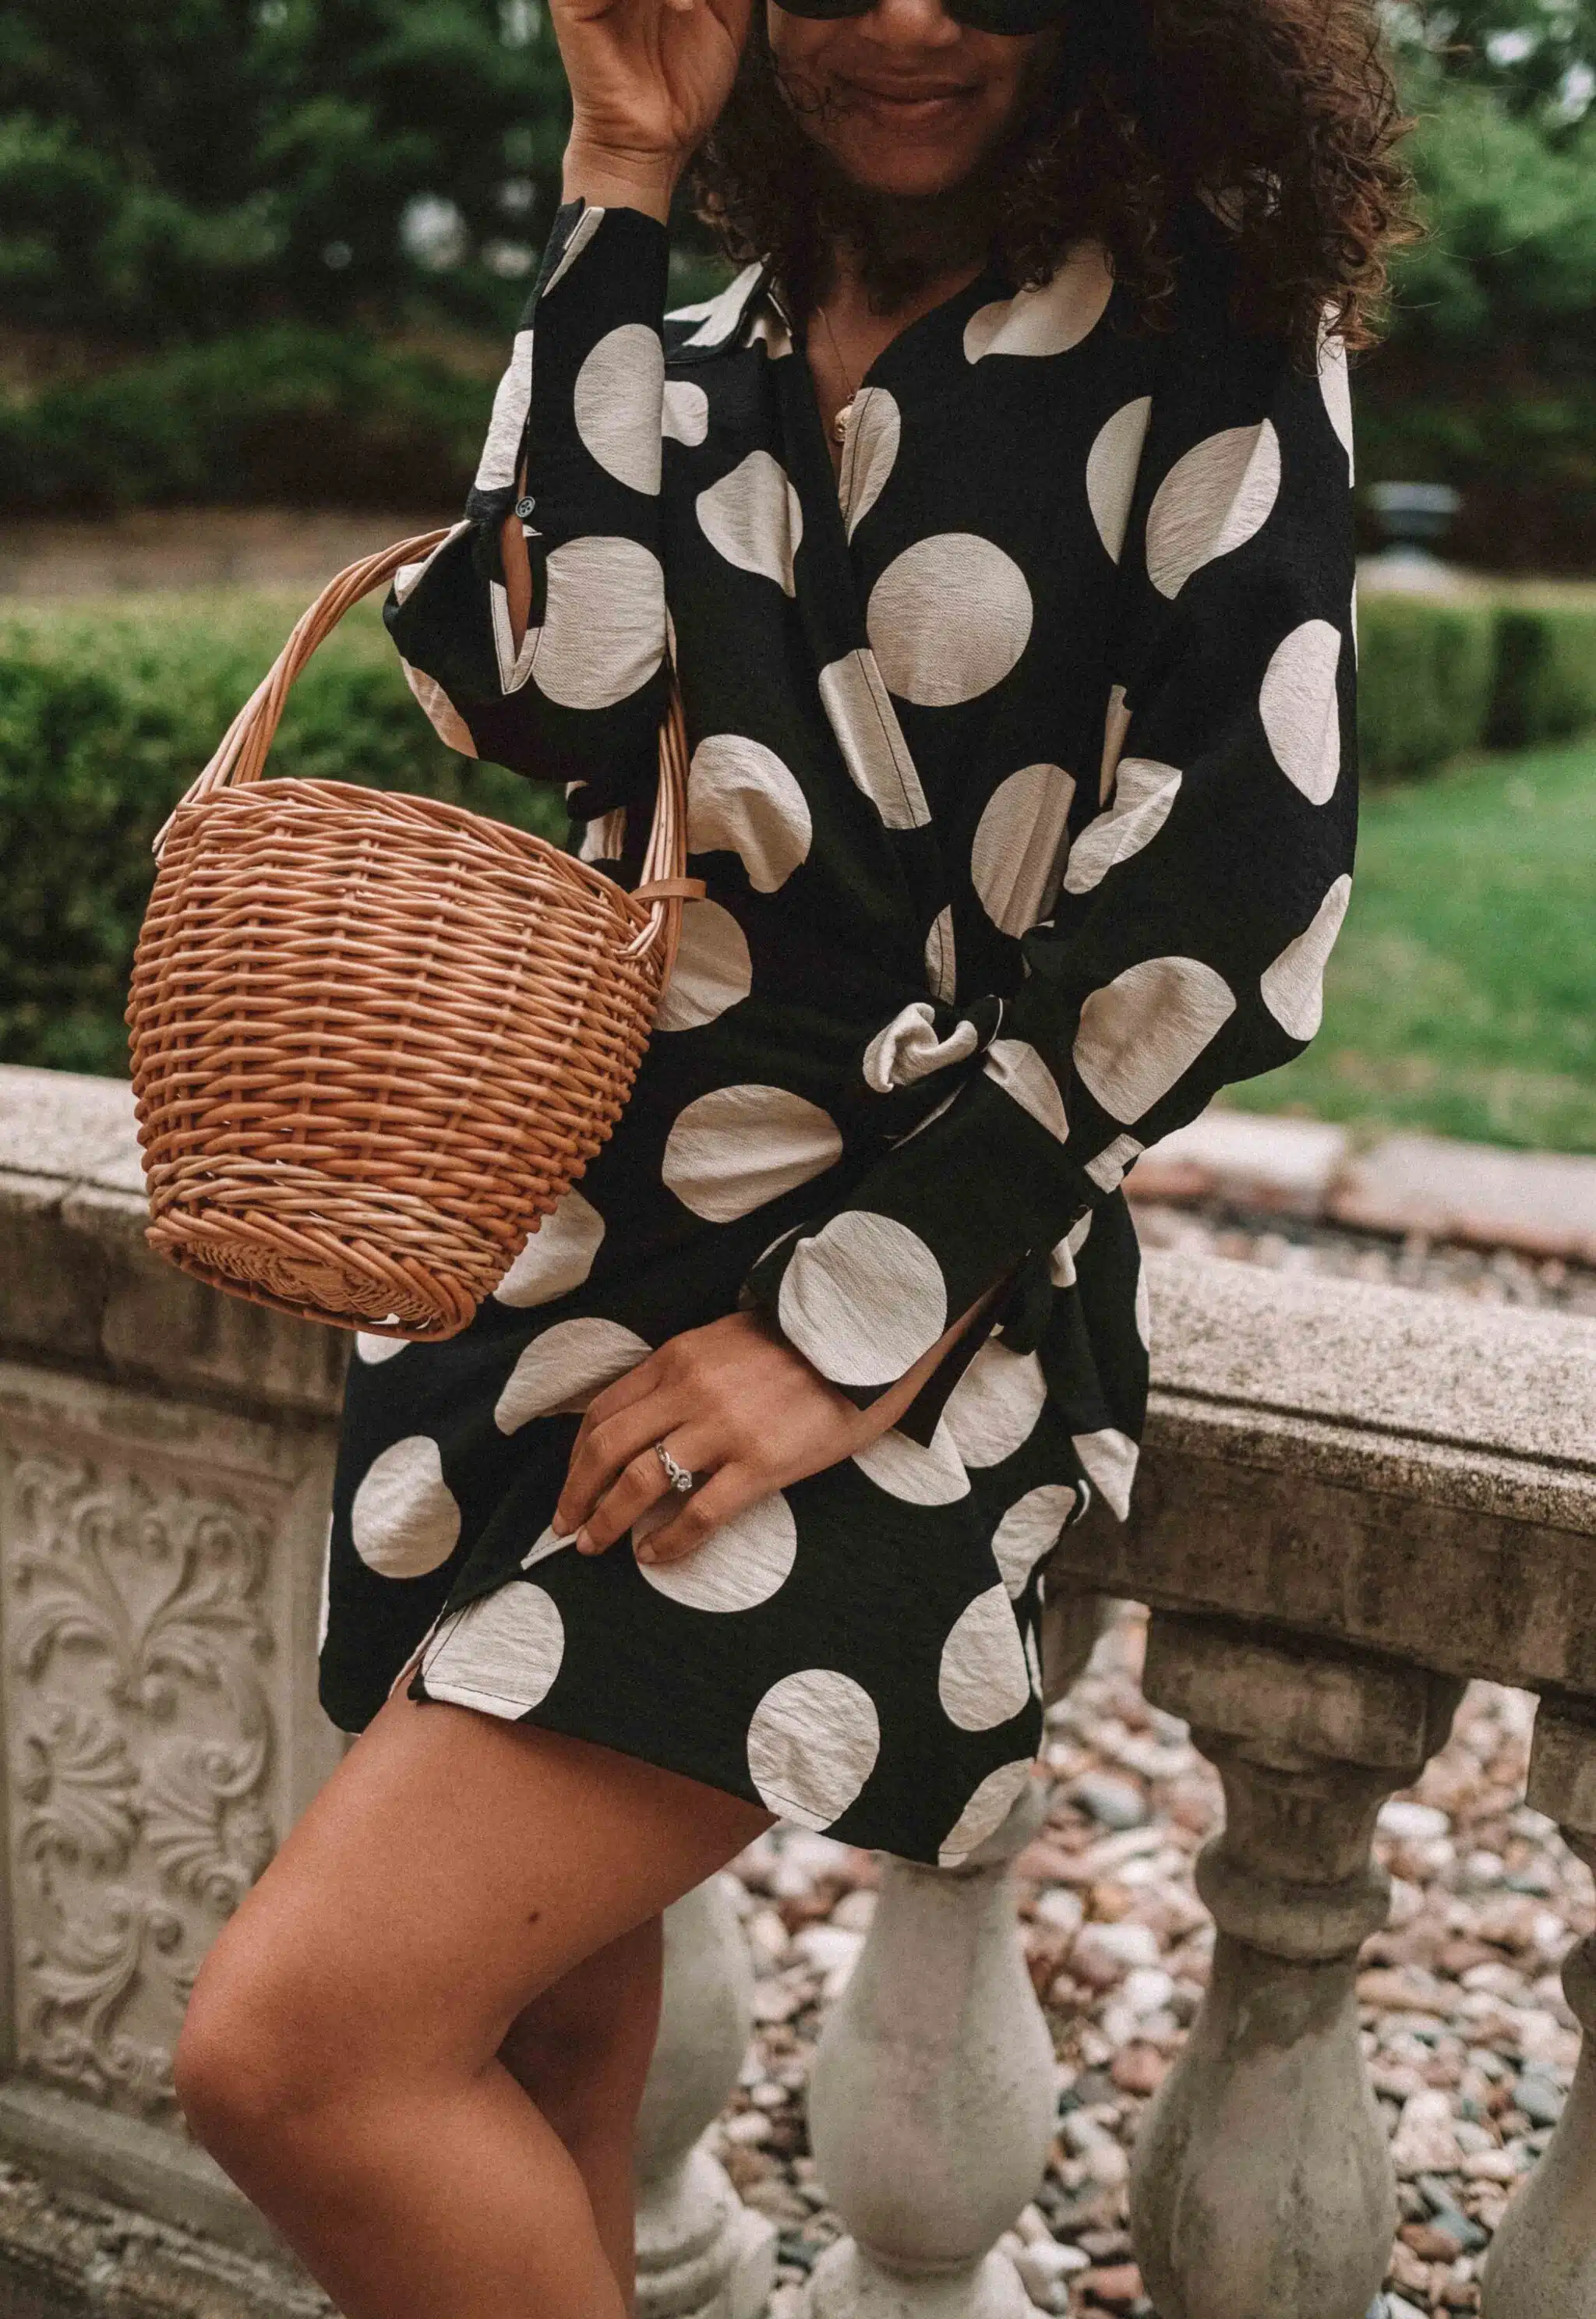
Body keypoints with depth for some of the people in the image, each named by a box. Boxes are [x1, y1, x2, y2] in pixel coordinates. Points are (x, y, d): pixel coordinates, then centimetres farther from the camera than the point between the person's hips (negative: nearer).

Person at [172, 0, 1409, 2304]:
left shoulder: (1209, 338, -2)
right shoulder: (703, 351, 12)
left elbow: (1229, 898, -11)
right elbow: (539, 682, -6)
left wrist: (862, 1322, -14)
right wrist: (619, 187, -3)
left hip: (892, 1318, -5)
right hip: (562, 1248, 6)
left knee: (299, 2044, -14)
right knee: (548, 1993, 17)